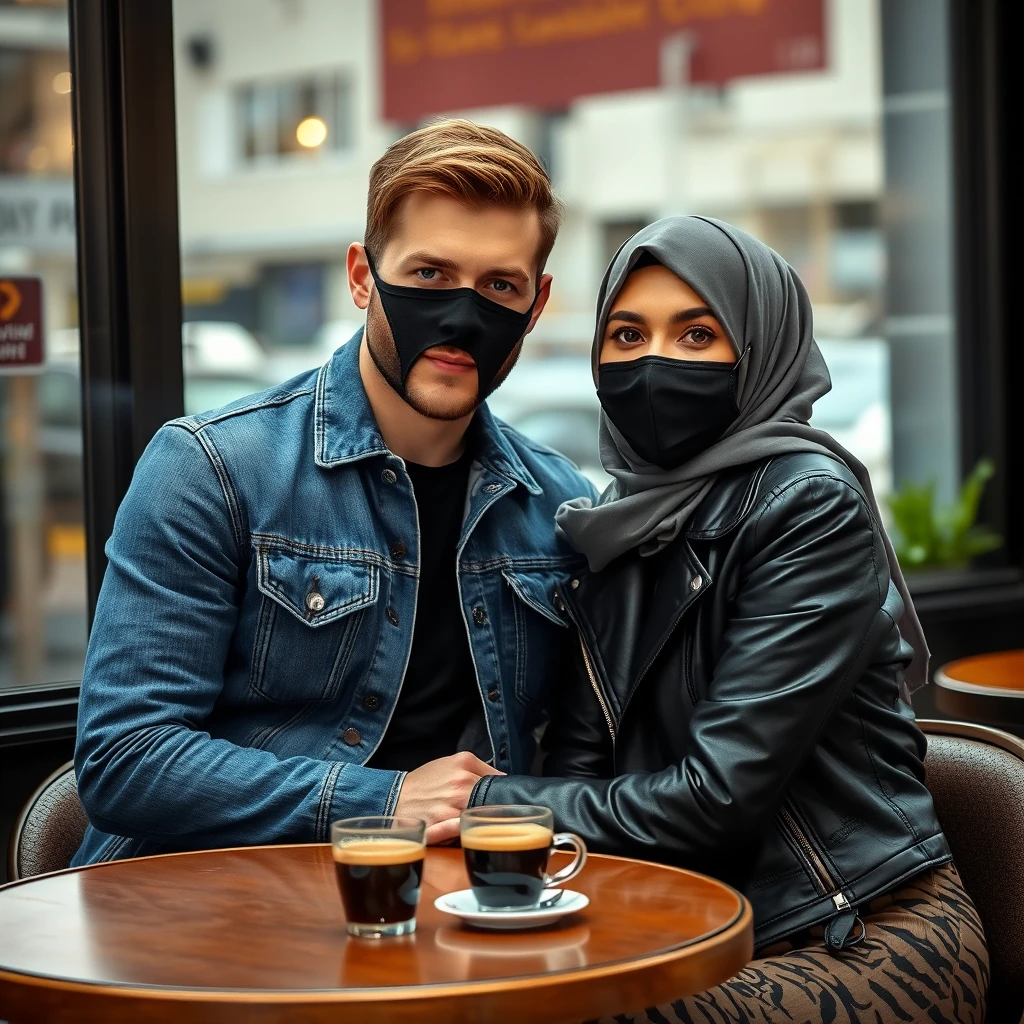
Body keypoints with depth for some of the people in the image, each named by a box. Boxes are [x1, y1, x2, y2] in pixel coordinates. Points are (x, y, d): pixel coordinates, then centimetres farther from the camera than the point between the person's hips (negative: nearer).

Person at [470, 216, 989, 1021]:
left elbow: (720, 795, -17)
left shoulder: (810, 505, -13)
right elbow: (580, 766, 4)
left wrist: (493, 801, -10)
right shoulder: (622, 524, 10)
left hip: (869, 944, -6)